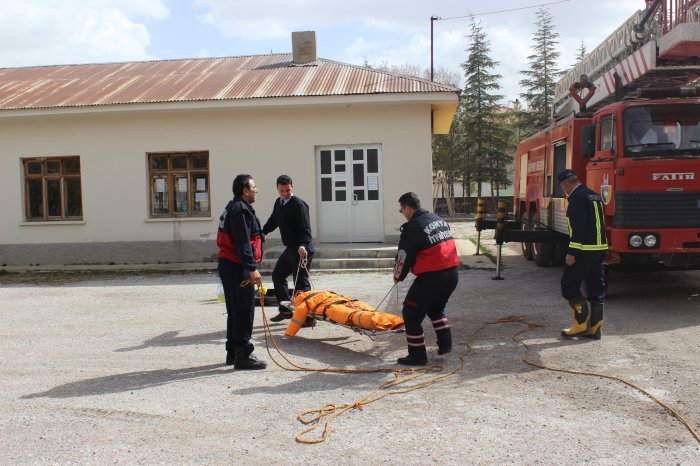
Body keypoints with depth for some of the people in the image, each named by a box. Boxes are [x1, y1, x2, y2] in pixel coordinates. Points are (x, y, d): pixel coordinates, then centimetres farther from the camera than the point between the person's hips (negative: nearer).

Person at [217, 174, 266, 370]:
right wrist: (252, 268, -25)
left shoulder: (233, 208, 18)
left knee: (235, 311, 17)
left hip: (228, 265, 11)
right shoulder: (241, 210, -15)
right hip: (238, 267, -11)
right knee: (244, 312, -6)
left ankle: (233, 353, 26)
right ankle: (242, 356, -2)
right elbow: (243, 243, -23)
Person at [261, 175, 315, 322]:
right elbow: (273, 221, 26)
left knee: (301, 283, -7)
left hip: (301, 250, -10)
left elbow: (305, 229, -24)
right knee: (277, 275, 18)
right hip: (289, 249, 10)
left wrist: (302, 246, -38)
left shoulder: (299, 205, -16)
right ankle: (285, 310, 28)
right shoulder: (279, 203, 10)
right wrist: (262, 233, 15)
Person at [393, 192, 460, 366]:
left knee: (411, 314, 6)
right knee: (436, 308, 31)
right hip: (452, 273, 8)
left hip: (431, 277, -8)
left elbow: (404, 257, -6)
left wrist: (398, 277, 13)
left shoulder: (411, 228, -11)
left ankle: (417, 355, 10)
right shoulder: (439, 219, 14)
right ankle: (445, 342, 24)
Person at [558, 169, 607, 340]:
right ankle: (594, 327, 14)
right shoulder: (595, 196, 17)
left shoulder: (577, 197, -12)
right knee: (596, 288, 10)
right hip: (601, 248, 9)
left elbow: (578, 227, -20)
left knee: (569, 284, 0)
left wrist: (571, 253, -19)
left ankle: (581, 324, -1)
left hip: (584, 250, -9)